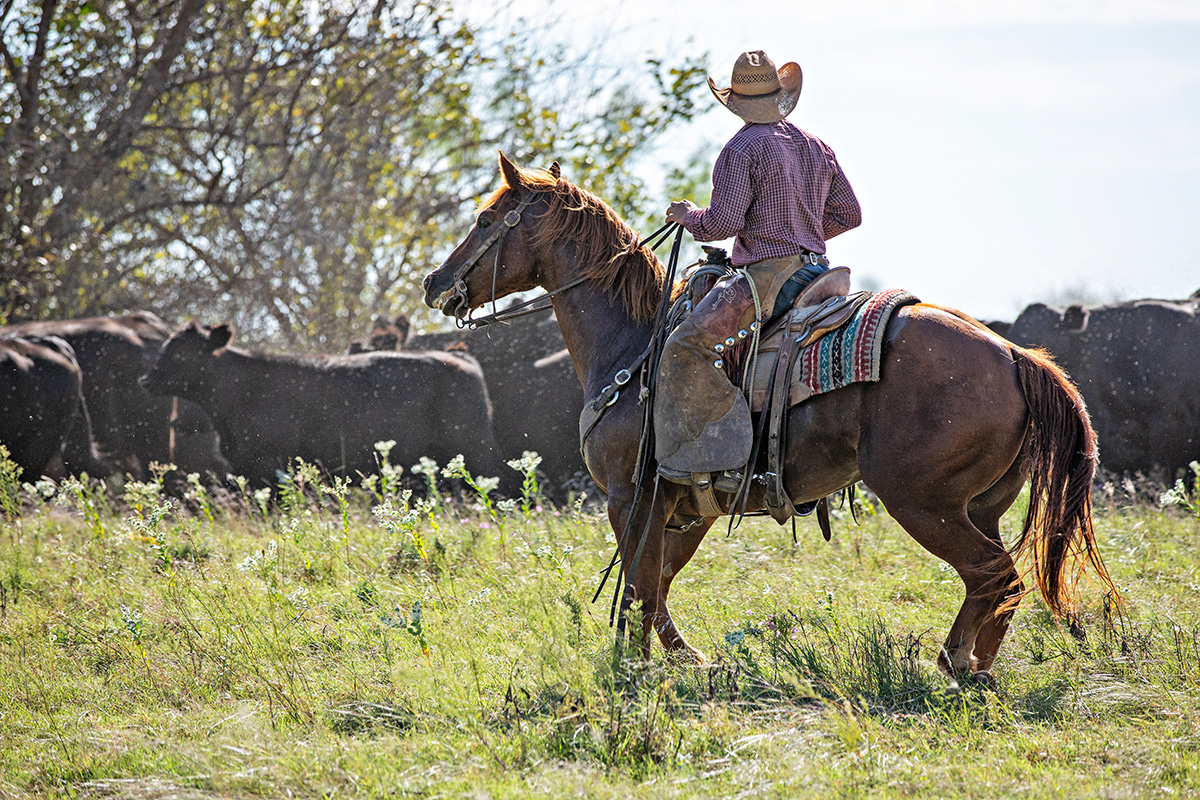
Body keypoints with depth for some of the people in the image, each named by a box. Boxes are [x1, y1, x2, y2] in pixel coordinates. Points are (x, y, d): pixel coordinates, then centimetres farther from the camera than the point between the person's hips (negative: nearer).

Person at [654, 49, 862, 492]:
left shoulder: (743, 149, -9)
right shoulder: (816, 147, 15)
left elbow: (723, 223, -16)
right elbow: (848, 213, 20)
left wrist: (689, 215, 5)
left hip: (769, 274, -9)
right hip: (815, 267, 9)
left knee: (689, 345, -11)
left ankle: (720, 456, -22)